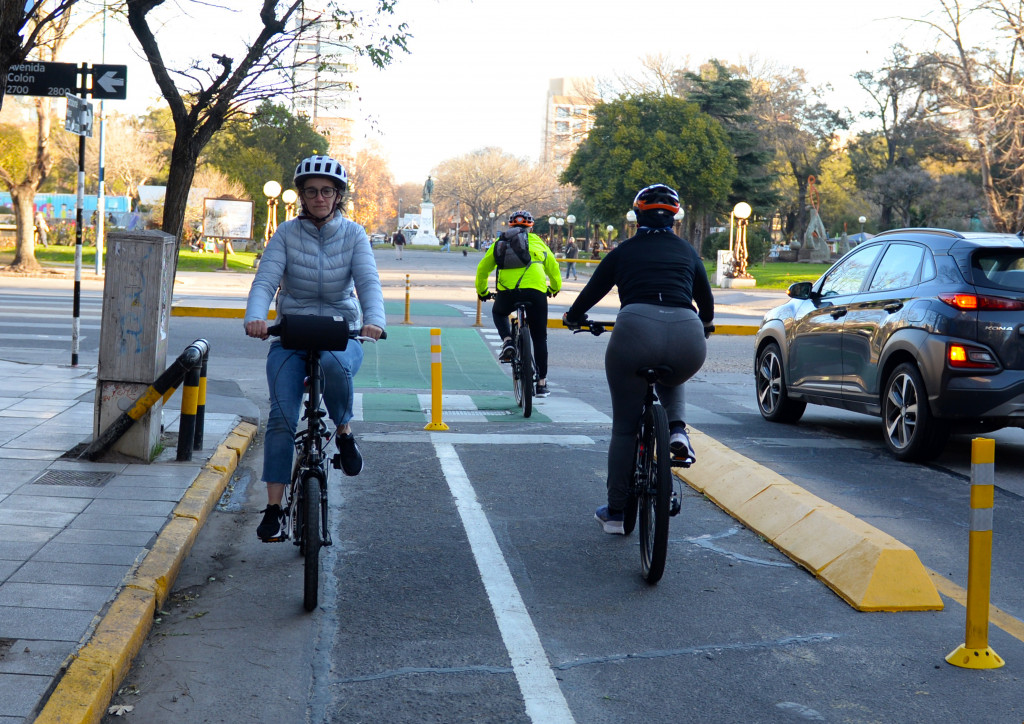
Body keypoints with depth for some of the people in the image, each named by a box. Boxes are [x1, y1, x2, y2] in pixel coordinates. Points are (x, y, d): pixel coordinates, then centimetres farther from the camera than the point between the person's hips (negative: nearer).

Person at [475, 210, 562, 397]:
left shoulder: (500, 242, 20)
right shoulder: (537, 241, 20)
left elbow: (482, 268, 25)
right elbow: (553, 267, 29)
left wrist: (482, 291, 41)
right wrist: (555, 288, 48)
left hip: (507, 292, 0)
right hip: (535, 291, 0)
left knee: (498, 312, 35)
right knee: (539, 338, 13)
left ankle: (507, 341, 7)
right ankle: (541, 384, 14)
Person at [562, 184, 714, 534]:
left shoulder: (623, 252, 19)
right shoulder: (687, 252, 24)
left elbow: (591, 293, 26)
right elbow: (706, 302, 35)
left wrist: (572, 316, 47)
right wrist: (705, 324, 57)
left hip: (636, 329, -2)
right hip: (688, 336, 2)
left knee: (624, 428, 13)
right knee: (670, 383, 38)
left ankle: (615, 512, 18)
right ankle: (677, 430, 10)